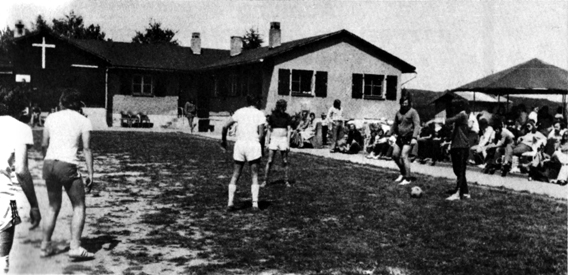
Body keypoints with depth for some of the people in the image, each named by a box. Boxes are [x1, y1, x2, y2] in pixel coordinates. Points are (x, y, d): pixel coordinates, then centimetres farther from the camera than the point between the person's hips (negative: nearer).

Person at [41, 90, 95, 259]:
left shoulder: (51, 117, 12)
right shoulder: (84, 121, 2)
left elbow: (44, 144, 14)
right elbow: (86, 148, -5)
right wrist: (90, 173, -4)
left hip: (49, 163, 5)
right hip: (67, 165, -5)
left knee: (53, 207, 19)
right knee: (79, 207, 6)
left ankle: (45, 246, 23)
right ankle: (75, 247, -4)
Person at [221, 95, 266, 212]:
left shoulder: (239, 112, 10)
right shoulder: (259, 114, 1)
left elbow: (225, 127, 7)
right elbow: (261, 134, -9)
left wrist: (223, 141, 18)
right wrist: (256, 141, 8)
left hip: (239, 144, 3)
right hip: (253, 145, -3)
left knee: (235, 175, 11)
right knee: (254, 176, 7)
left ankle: (230, 203, 7)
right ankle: (255, 203, 1)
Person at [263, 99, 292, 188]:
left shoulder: (287, 116, 1)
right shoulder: (272, 116, 3)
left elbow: (289, 130, 0)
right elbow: (269, 130, 8)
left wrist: (288, 143, -6)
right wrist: (267, 142, 5)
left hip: (283, 139, 0)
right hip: (273, 139, 0)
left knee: (285, 162, 3)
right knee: (269, 161, -3)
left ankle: (286, 181, 13)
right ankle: (265, 181, 1)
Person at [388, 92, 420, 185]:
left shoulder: (413, 112, -9)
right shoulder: (399, 113, 12)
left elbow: (417, 125, -17)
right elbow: (395, 124, 22)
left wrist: (414, 137, -26)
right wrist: (391, 135, 17)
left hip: (409, 138, -7)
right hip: (400, 137, 7)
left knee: (404, 156, -14)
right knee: (395, 155, 5)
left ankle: (407, 179, -7)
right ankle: (403, 173, 26)